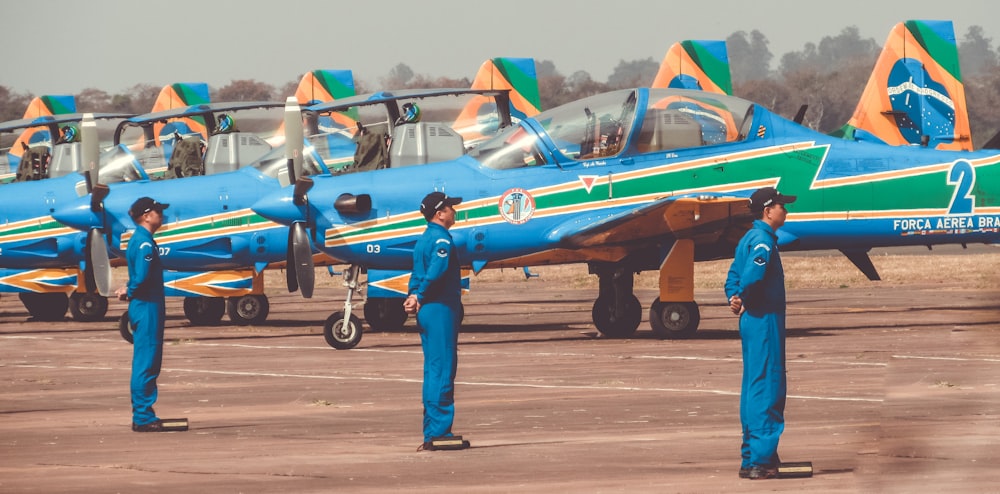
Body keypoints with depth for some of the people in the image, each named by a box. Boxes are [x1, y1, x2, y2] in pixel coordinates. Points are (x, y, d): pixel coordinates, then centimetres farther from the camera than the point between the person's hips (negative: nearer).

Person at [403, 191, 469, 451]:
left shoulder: (423, 240, 18)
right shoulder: (442, 240, -12)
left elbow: (418, 274, 13)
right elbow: (435, 273, -24)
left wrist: (414, 298, -2)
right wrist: (420, 299, -14)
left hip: (427, 312, 10)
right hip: (441, 311, -10)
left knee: (434, 371, 12)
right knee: (442, 371, -9)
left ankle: (431, 433, 13)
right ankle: (438, 432, -11)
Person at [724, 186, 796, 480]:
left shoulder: (749, 238, 16)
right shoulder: (763, 240, -15)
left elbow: (734, 275, 15)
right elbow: (753, 273, -29)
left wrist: (735, 299, -3)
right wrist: (744, 300, -13)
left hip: (753, 321, 10)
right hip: (764, 320, -10)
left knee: (754, 389, 13)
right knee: (767, 389, -9)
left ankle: (751, 458, 17)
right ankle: (760, 461, -10)